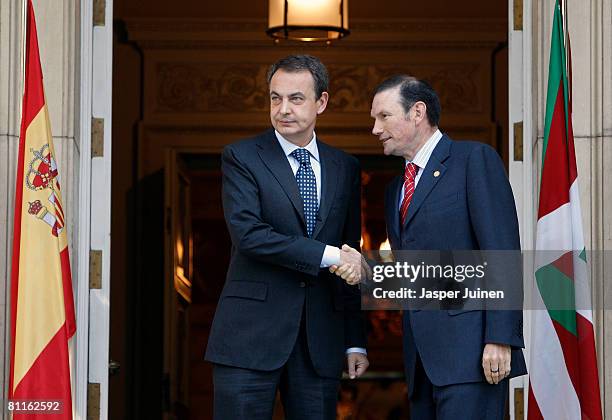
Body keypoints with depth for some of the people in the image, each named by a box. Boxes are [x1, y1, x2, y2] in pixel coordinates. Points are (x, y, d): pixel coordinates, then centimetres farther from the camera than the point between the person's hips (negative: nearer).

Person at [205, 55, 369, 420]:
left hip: (320, 342, 4)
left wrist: (356, 342, 11)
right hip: (251, 335, -3)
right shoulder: (241, 157, 1)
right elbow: (247, 233, -13)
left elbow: (351, 260, 15)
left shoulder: (346, 168, 13)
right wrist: (327, 255, -15)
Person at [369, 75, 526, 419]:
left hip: (468, 350, -8)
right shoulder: (396, 189, 22)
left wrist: (500, 338, -18)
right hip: (423, 357, 8)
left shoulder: (475, 159, -2)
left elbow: (502, 251, -11)